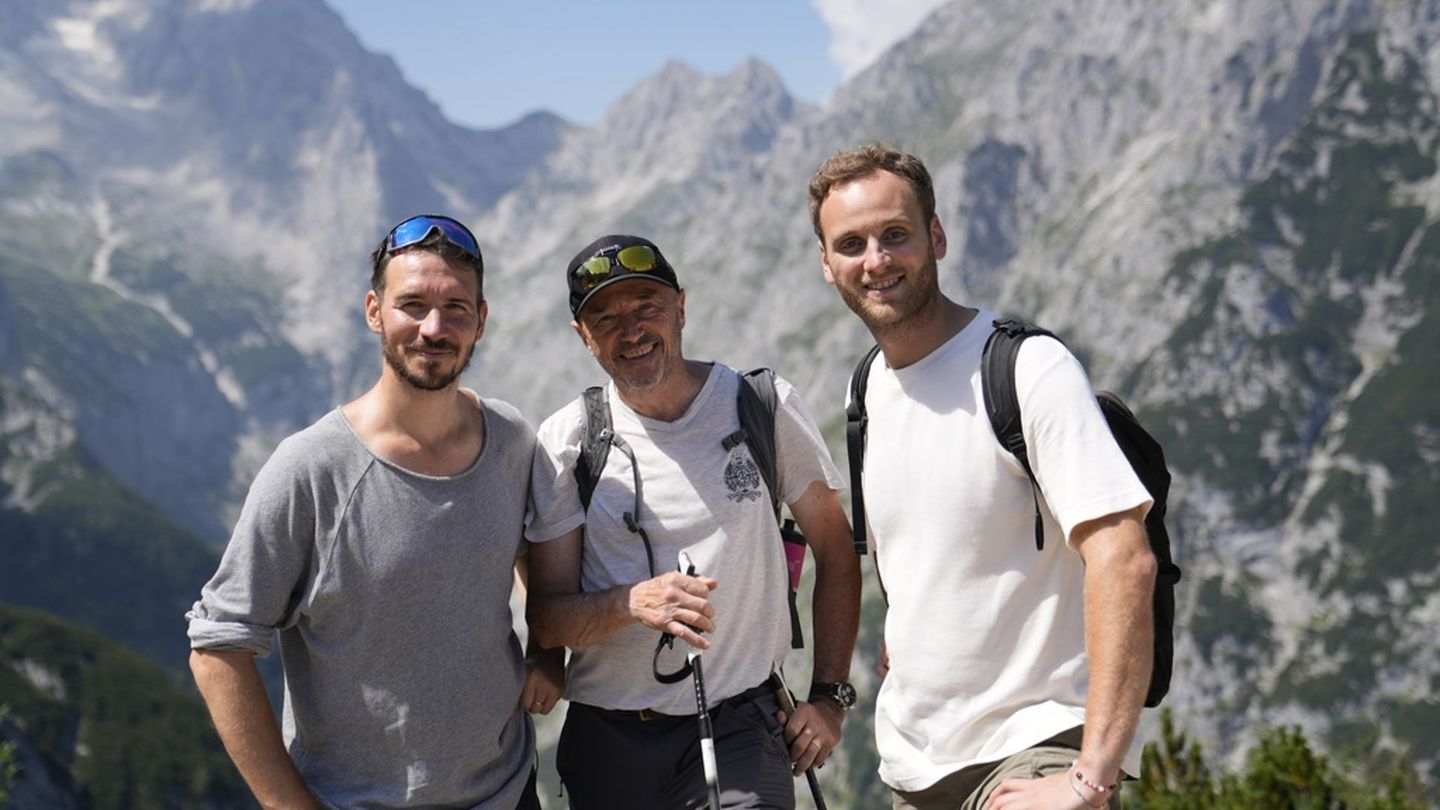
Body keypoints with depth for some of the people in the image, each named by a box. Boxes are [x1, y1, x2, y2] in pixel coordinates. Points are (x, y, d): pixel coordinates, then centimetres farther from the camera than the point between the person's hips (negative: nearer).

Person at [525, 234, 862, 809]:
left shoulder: (764, 407, -2)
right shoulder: (565, 442, -2)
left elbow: (835, 552, 6)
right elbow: (545, 619, -3)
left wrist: (830, 695, 0)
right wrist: (631, 603, -23)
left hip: (739, 725, -1)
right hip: (606, 736, 1)